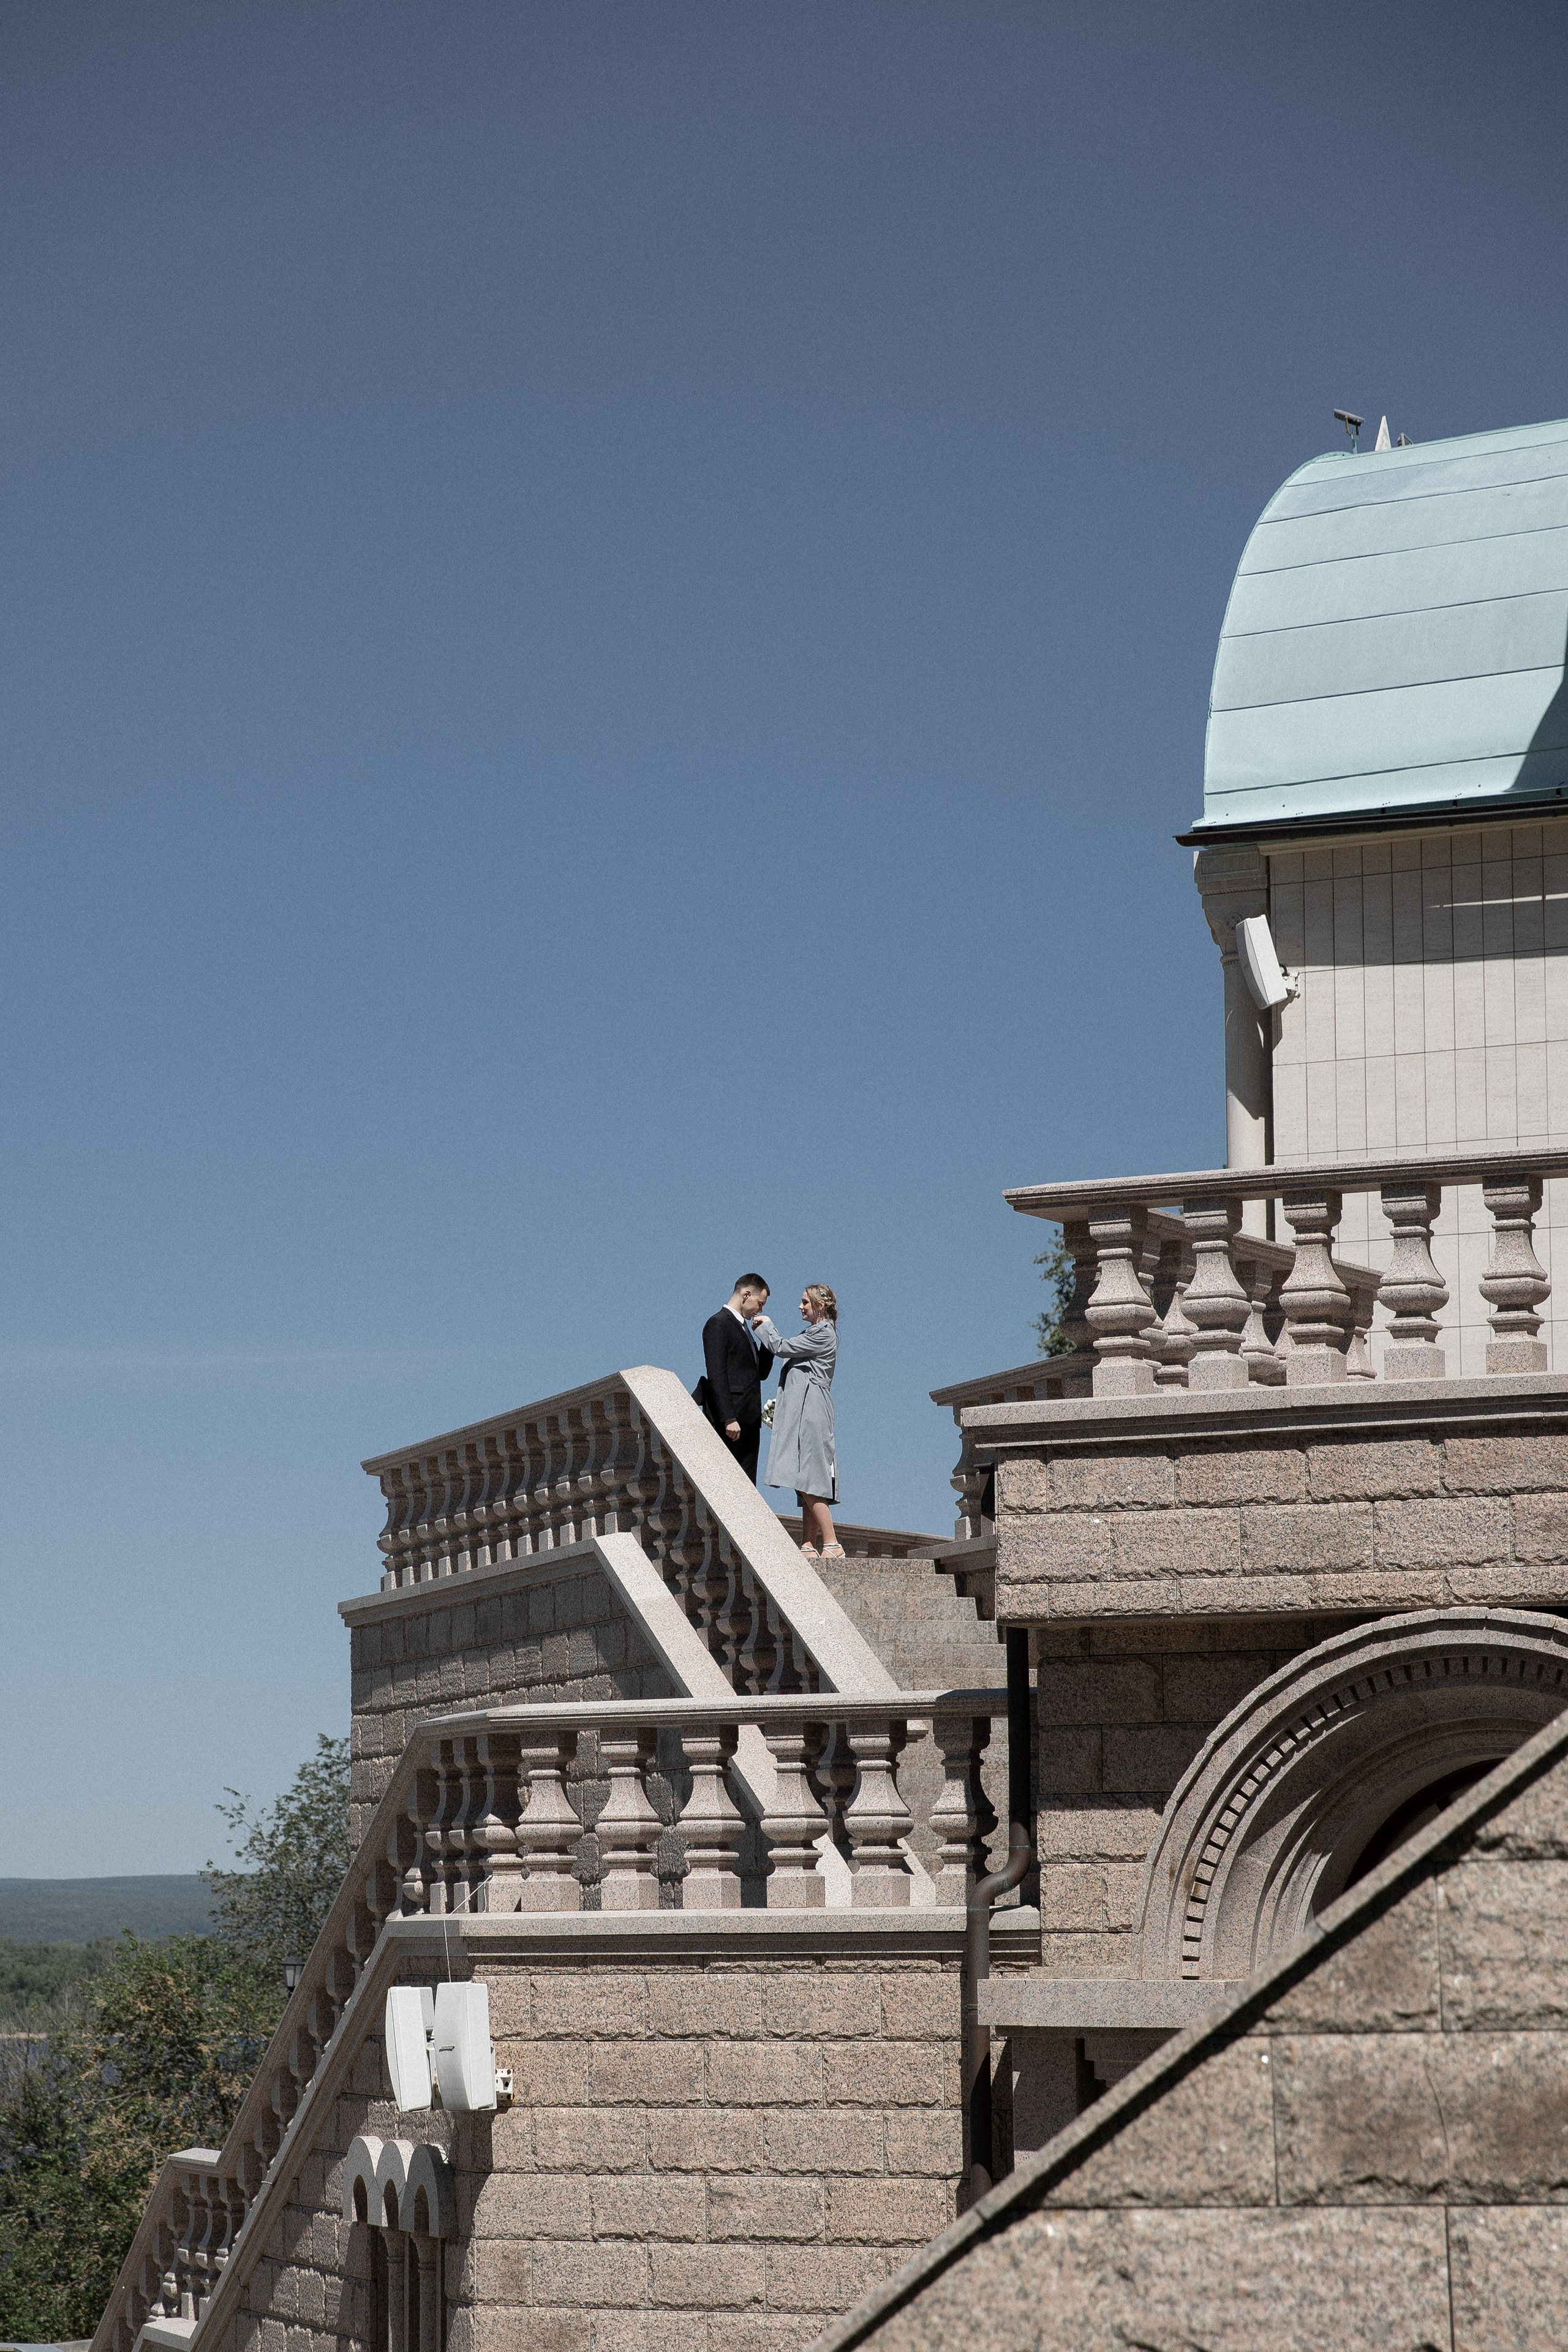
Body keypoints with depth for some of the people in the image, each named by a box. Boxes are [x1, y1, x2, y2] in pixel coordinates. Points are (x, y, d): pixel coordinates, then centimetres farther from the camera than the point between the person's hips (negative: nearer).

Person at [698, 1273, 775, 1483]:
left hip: (749, 1422, 9)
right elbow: (716, 1376, -15)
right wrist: (729, 1419, -21)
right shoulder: (718, 1324, -6)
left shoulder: (743, 1328, 23)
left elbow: (761, 1373, 25)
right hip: (730, 1421, -9)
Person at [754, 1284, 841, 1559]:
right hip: (800, 1413, 10)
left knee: (809, 1482, -15)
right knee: (806, 1484, 5)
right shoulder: (815, 1333, 23)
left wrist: (765, 1326, 7)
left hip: (810, 1410, -10)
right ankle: (809, 1546, 3)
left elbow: (781, 1349, -8)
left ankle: (832, 1544, -17)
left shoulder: (823, 1334, -8)